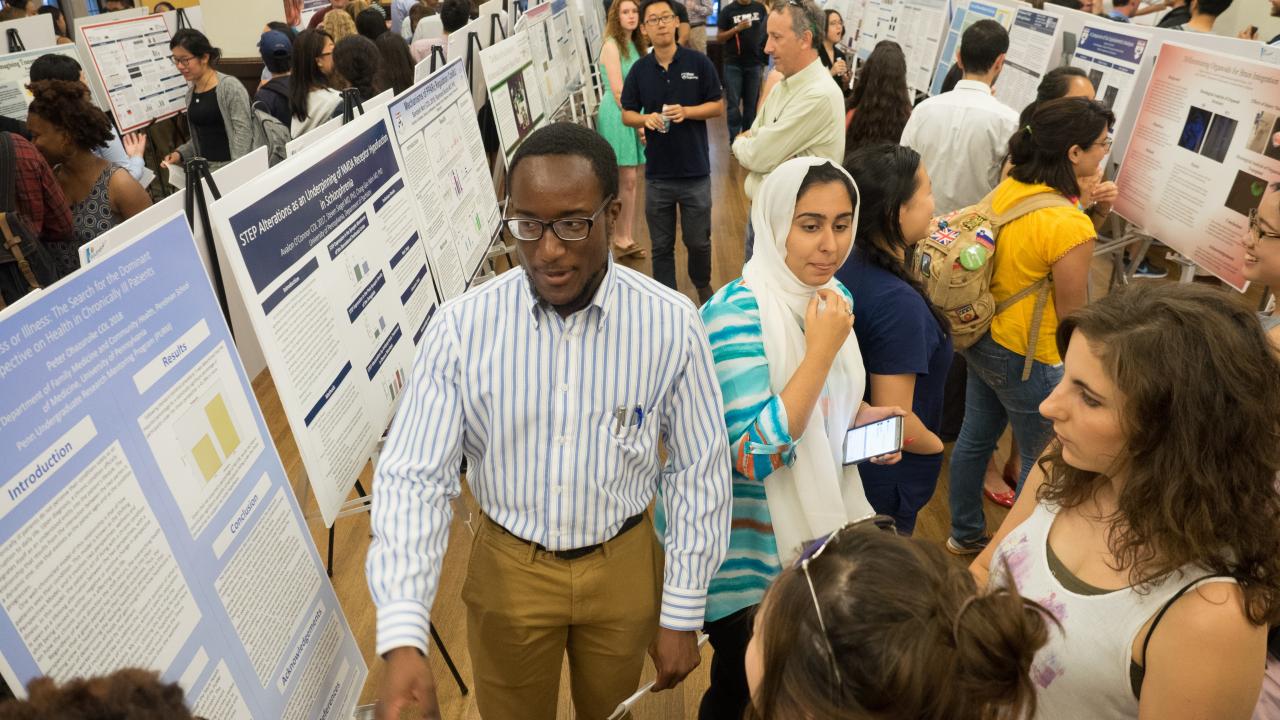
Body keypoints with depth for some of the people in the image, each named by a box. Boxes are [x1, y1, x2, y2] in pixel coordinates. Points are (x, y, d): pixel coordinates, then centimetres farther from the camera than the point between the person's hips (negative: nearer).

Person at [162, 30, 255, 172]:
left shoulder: (229, 86, -6)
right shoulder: (190, 94, 15)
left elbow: (243, 130, -12)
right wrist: (180, 154, 8)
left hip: (229, 166, -6)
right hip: (204, 169, 6)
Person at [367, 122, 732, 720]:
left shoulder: (671, 325, -18)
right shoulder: (461, 328, -18)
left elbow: (699, 472, -9)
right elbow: (413, 478, -16)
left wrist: (683, 614, -4)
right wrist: (403, 640, -26)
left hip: (623, 567, 0)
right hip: (508, 569, 0)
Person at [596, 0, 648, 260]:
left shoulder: (636, 45, 14)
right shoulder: (611, 45, -10)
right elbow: (618, 92, -15)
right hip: (618, 116, -7)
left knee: (630, 181, 8)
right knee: (625, 180, -6)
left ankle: (627, 239, 14)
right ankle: (620, 241, 3)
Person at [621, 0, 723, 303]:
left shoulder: (699, 62, -4)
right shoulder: (639, 70, 1)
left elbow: (718, 106, 0)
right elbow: (627, 115, 7)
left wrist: (686, 112, -18)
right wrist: (647, 119, -16)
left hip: (695, 171, -1)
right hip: (657, 174, 2)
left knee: (698, 241, 12)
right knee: (661, 246, 10)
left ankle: (703, 286, 39)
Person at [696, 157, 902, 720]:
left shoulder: (832, 296, -2)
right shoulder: (737, 313, -27)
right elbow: (755, 454, -33)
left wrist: (860, 416, -6)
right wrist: (823, 349, -30)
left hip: (813, 522, 7)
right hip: (749, 547, -7)